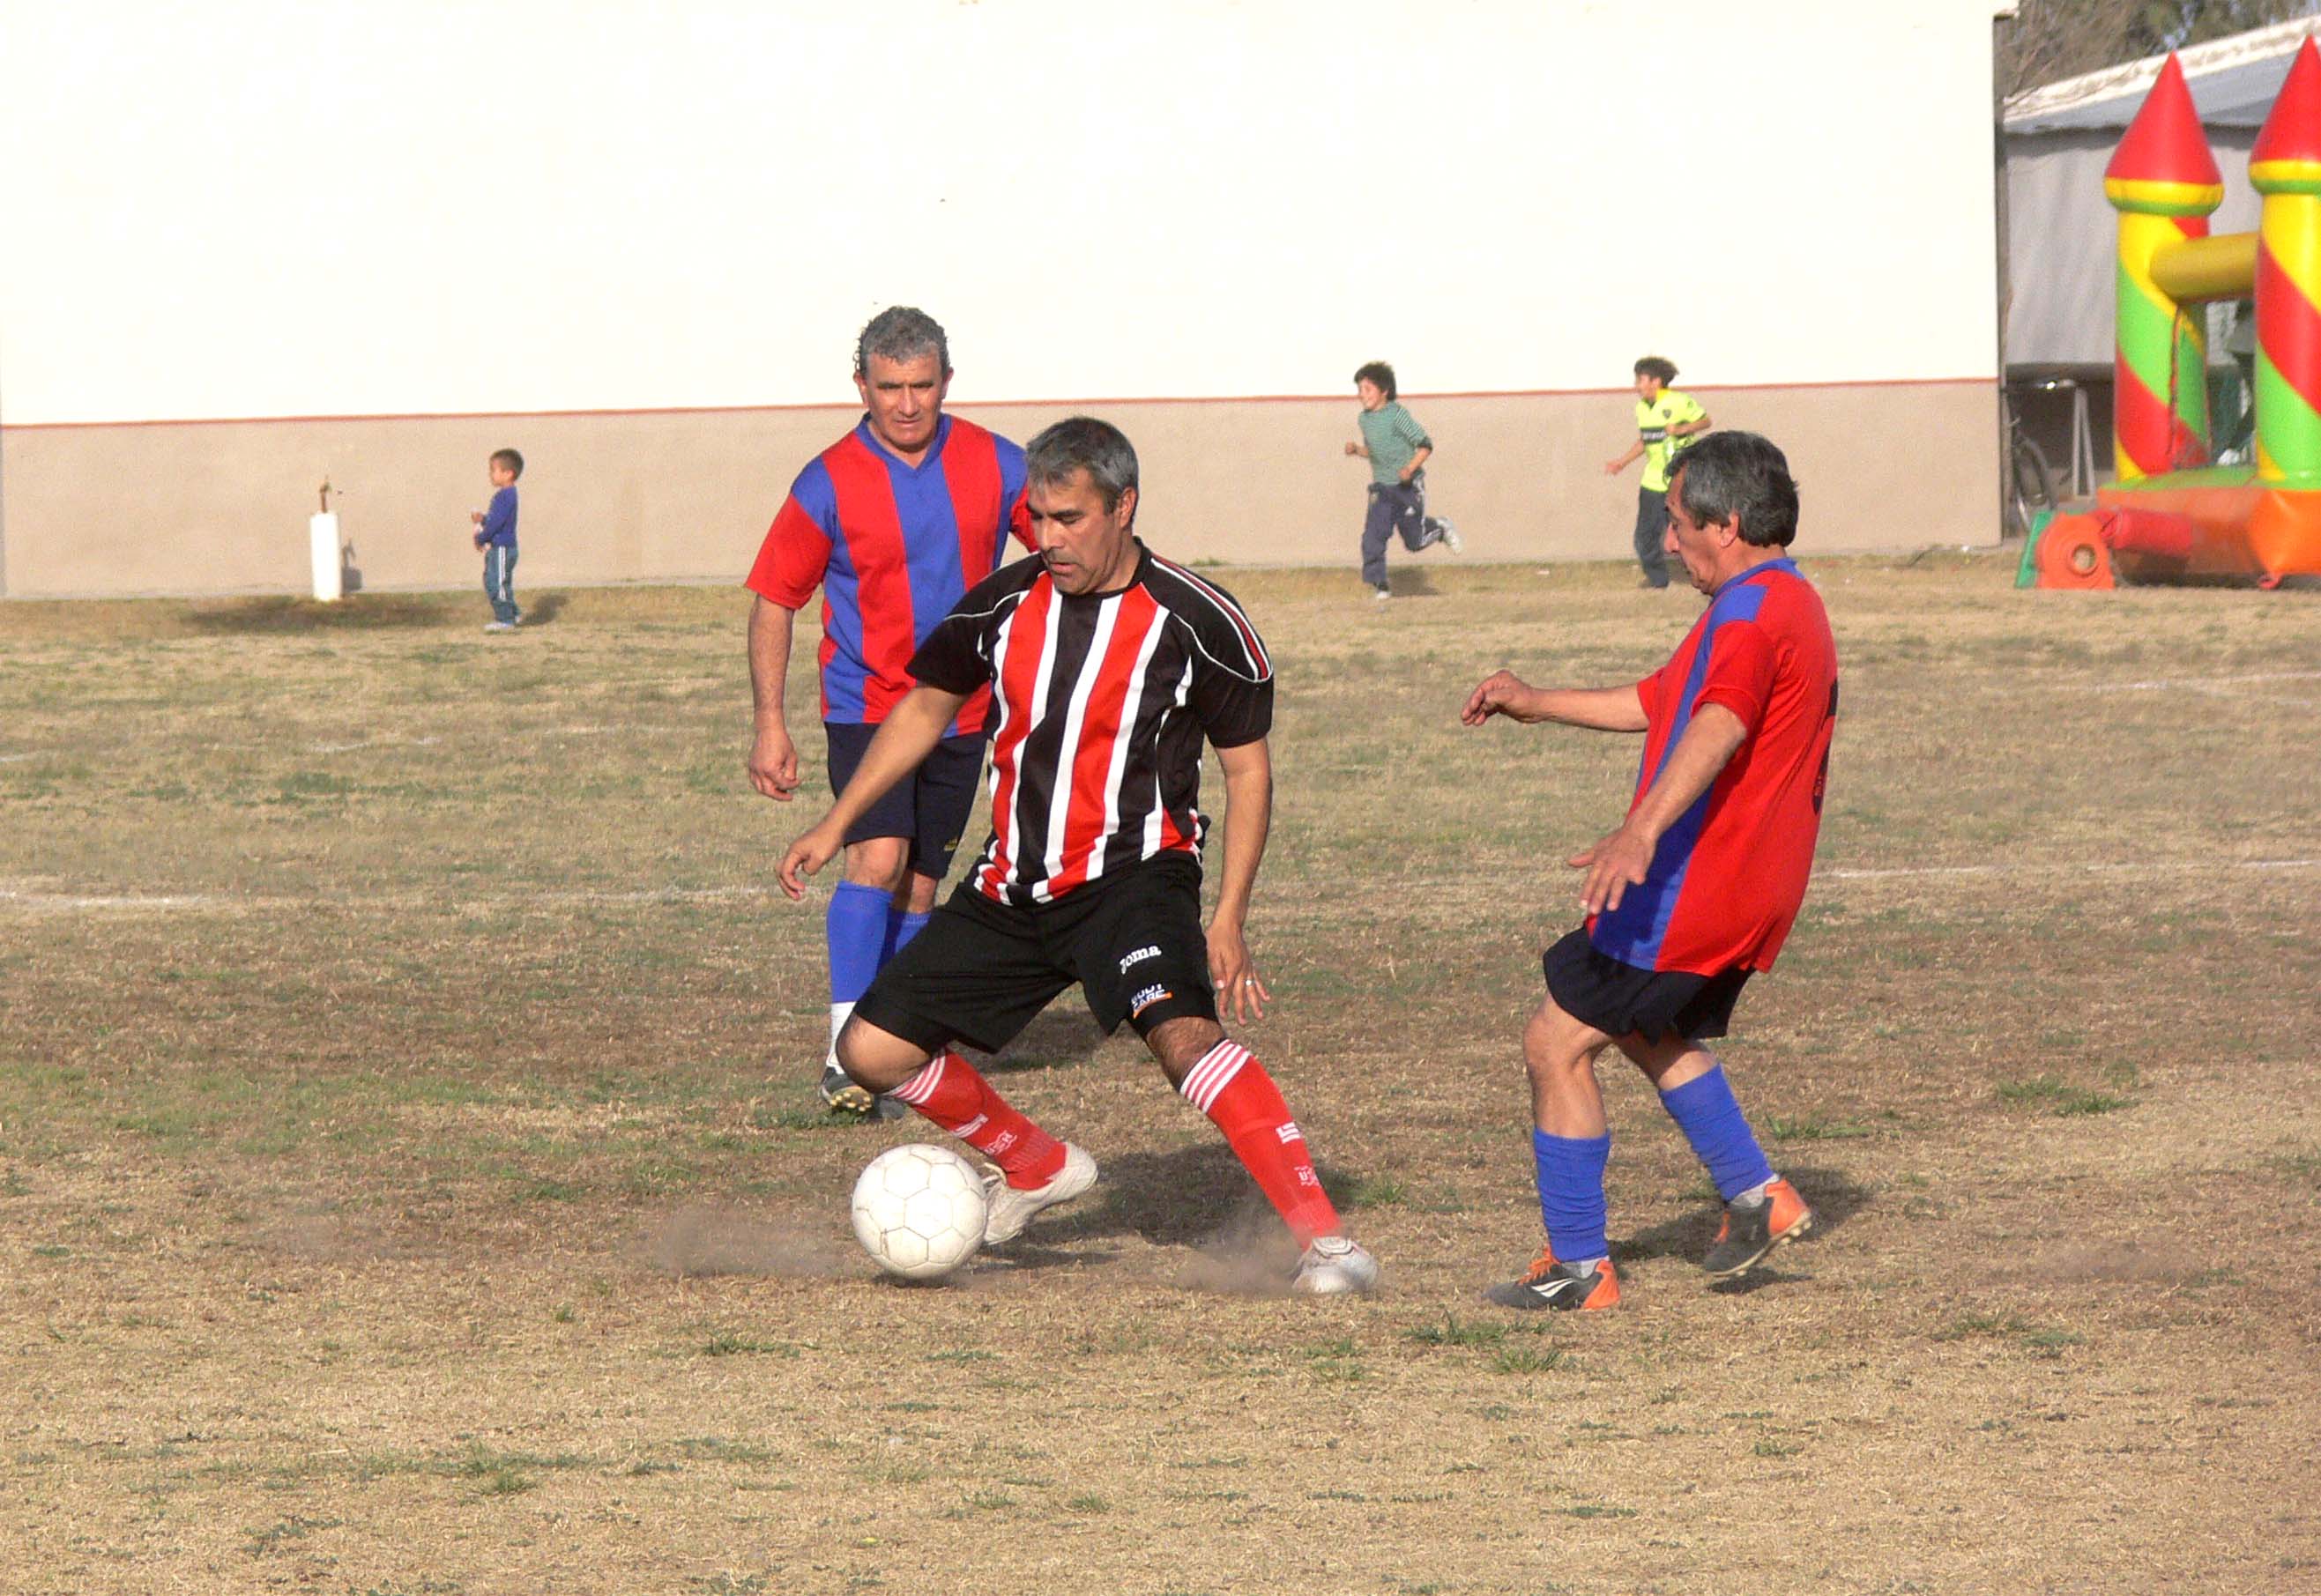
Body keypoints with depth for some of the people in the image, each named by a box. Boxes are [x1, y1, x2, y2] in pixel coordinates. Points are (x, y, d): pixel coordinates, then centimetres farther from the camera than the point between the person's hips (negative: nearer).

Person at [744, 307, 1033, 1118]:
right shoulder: (830, 484, -10)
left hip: (961, 710, 4)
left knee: (921, 884, 8)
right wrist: (770, 726, -8)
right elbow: (774, 601, -3)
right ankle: (846, 1056, -23)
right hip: (864, 705, -4)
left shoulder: (994, 466, -2)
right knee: (878, 860, -20)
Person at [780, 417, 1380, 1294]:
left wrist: (1228, 918, -8)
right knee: (873, 1050, 3)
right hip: (1011, 886, 6)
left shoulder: (1198, 622, -9)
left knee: (1180, 1031, -33)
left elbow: (1247, 768, -1)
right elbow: (925, 707, 19)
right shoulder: (1005, 604, 2)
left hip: (1132, 875, -6)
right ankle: (1036, 1166, 28)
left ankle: (1322, 1237, -33)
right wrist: (834, 825, 14)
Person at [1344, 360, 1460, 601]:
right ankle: (1378, 585, -7)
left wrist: (1411, 468, -28)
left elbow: (1426, 445, -14)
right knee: (1373, 535, -13)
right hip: (1382, 488, 5)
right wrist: (1357, 450, -1)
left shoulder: (1398, 415, -16)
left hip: (1408, 485, -5)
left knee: (1414, 541, 6)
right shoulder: (1364, 420, 5)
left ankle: (1439, 528, 37)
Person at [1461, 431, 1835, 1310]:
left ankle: (1578, 1265, 1)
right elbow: (1661, 703, 31)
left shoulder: (1751, 610, -18)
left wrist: (1642, 830, -52)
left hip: (1686, 888, -11)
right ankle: (1756, 1196, 30)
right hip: (1750, 896, 11)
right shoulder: (1793, 605, 17)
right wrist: (1539, 703, 34)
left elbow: (1717, 725, -38)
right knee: (1645, 1030, 32)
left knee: (1556, 1042, -3)